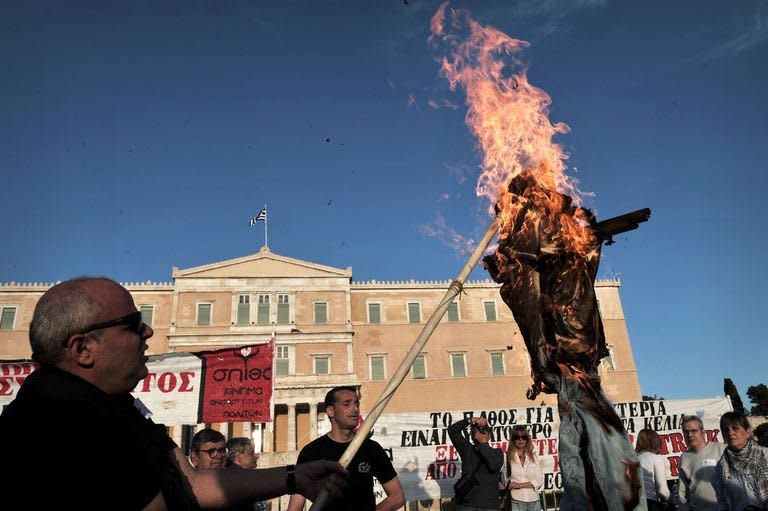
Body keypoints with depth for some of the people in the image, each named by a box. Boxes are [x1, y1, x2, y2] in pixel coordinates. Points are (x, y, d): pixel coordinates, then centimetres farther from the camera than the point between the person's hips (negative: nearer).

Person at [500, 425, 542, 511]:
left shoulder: (533, 458, 9)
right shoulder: (506, 457, -2)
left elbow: (540, 481, 1)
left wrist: (519, 485, -10)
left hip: (534, 502, 3)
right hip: (515, 502, -3)